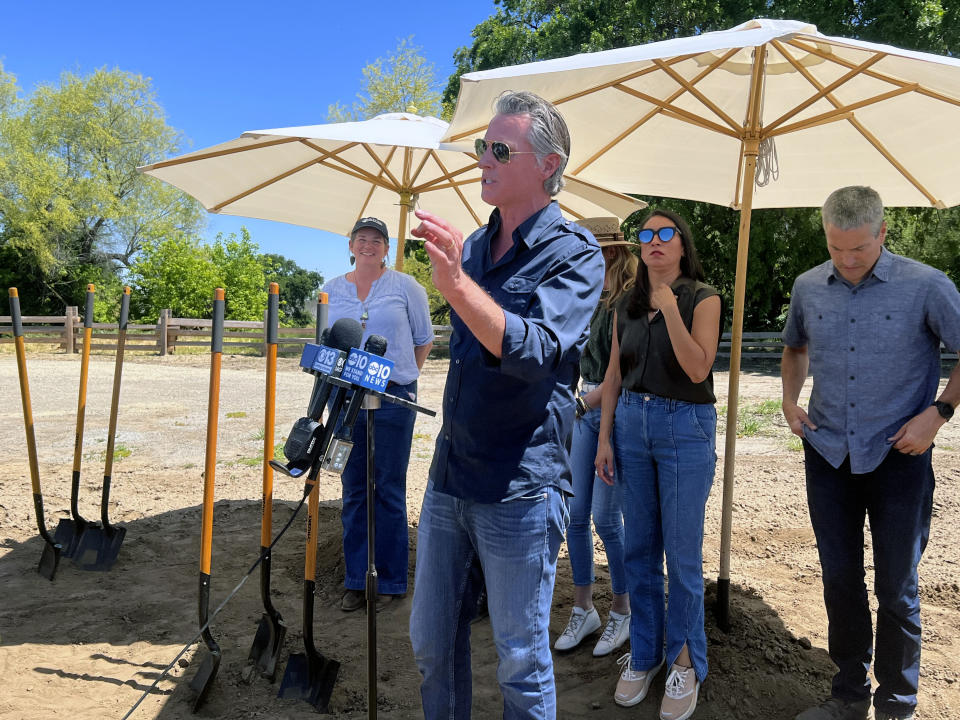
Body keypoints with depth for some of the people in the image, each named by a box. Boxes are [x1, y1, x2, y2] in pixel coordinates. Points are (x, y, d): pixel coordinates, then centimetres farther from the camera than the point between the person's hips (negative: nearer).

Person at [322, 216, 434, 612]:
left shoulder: (406, 287, 3)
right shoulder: (332, 290, 12)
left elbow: (424, 340, 9)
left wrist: (399, 375, 9)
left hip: (392, 397, -3)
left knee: (389, 492, 1)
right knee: (353, 492, 8)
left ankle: (392, 582, 13)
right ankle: (355, 581, 19)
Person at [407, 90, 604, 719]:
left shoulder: (574, 252, -10)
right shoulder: (472, 246, 10)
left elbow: (537, 351, -26)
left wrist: (457, 284, -34)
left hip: (520, 486, -6)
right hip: (450, 478, 7)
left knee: (522, 660, 10)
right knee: (432, 642, 19)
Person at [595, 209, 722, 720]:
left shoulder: (702, 298, -5)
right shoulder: (627, 307, 9)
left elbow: (698, 369, -17)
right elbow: (613, 377, 11)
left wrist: (670, 310, -23)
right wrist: (605, 438, 7)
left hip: (685, 428, -4)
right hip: (632, 423, 5)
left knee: (682, 553, 3)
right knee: (638, 548, 11)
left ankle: (684, 663, 21)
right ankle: (643, 654, 27)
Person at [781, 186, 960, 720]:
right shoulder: (808, 287, 2)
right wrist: (790, 400, 4)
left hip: (899, 456, -3)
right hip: (828, 455, 4)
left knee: (897, 589, 8)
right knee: (840, 581, 13)